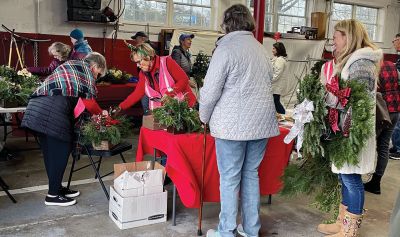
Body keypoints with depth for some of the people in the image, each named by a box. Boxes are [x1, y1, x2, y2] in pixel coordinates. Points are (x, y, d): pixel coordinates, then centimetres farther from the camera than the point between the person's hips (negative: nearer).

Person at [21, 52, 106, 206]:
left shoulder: (71, 66, 31)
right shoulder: (85, 68, 6)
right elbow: (90, 100, 0)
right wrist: (101, 113, 16)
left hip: (37, 107, 10)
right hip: (52, 110, -10)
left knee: (50, 151, 15)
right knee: (61, 150, -2)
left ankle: (56, 187, 26)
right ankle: (53, 195, 5)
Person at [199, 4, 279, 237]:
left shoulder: (226, 48, -8)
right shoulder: (262, 49, 11)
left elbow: (210, 91, -10)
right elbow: (267, 85, 12)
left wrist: (204, 118, 5)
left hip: (233, 124, -6)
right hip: (262, 122, 6)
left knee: (229, 179, 4)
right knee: (251, 174, 15)